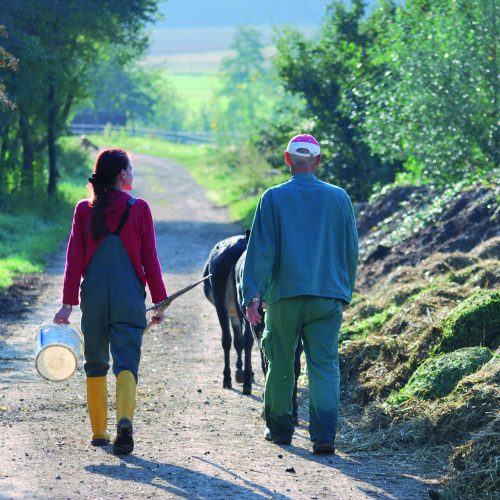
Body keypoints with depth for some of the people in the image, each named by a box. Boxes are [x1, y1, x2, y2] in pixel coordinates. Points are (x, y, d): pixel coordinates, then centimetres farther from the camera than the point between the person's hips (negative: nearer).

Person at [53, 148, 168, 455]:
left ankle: (99, 431, 16)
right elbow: (149, 260, 0)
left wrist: (68, 302, 1)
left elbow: (74, 258, 0)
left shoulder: (85, 210, 3)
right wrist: (160, 300, 6)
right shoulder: (139, 209, -2)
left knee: (96, 364, 14)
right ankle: (125, 419, -29)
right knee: (127, 361, -5)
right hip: (129, 298, -2)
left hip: (93, 297, 2)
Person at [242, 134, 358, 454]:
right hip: (328, 296, 1)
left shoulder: (274, 198, 0)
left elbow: (261, 249, -5)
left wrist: (253, 293, -7)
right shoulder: (339, 198, 6)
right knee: (325, 365, -4)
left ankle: (280, 428, 24)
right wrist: (346, 291, 22)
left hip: (285, 295, -1)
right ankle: (325, 434, -18)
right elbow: (351, 251, 12)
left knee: (281, 364, 13)